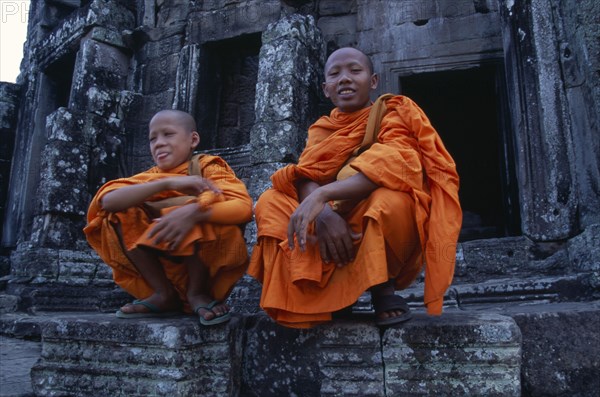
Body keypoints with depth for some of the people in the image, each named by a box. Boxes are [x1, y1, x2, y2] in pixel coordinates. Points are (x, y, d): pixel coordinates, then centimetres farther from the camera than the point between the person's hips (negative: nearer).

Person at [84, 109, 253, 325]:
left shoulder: (208, 167, -7)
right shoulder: (150, 177, 3)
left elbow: (244, 207, -25)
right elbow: (107, 200, -18)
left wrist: (193, 211, -41)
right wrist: (167, 183, -29)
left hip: (210, 264, -4)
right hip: (166, 267, 4)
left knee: (197, 211, -30)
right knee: (120, 214, -10)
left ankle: (197, 292, -9)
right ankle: (164, 294, -7)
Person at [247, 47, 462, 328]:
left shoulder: (393, 115, -3)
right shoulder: (322, 129, 9)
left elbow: (393, 166, -24)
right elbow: (306, 178, -7)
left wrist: (321, 195, -36)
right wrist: (324, 214, -31)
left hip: (381, 231, -4)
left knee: (390, 200, -35)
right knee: (270, 203, -10)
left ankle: (383, 286, -9)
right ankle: (332, 291, -10)